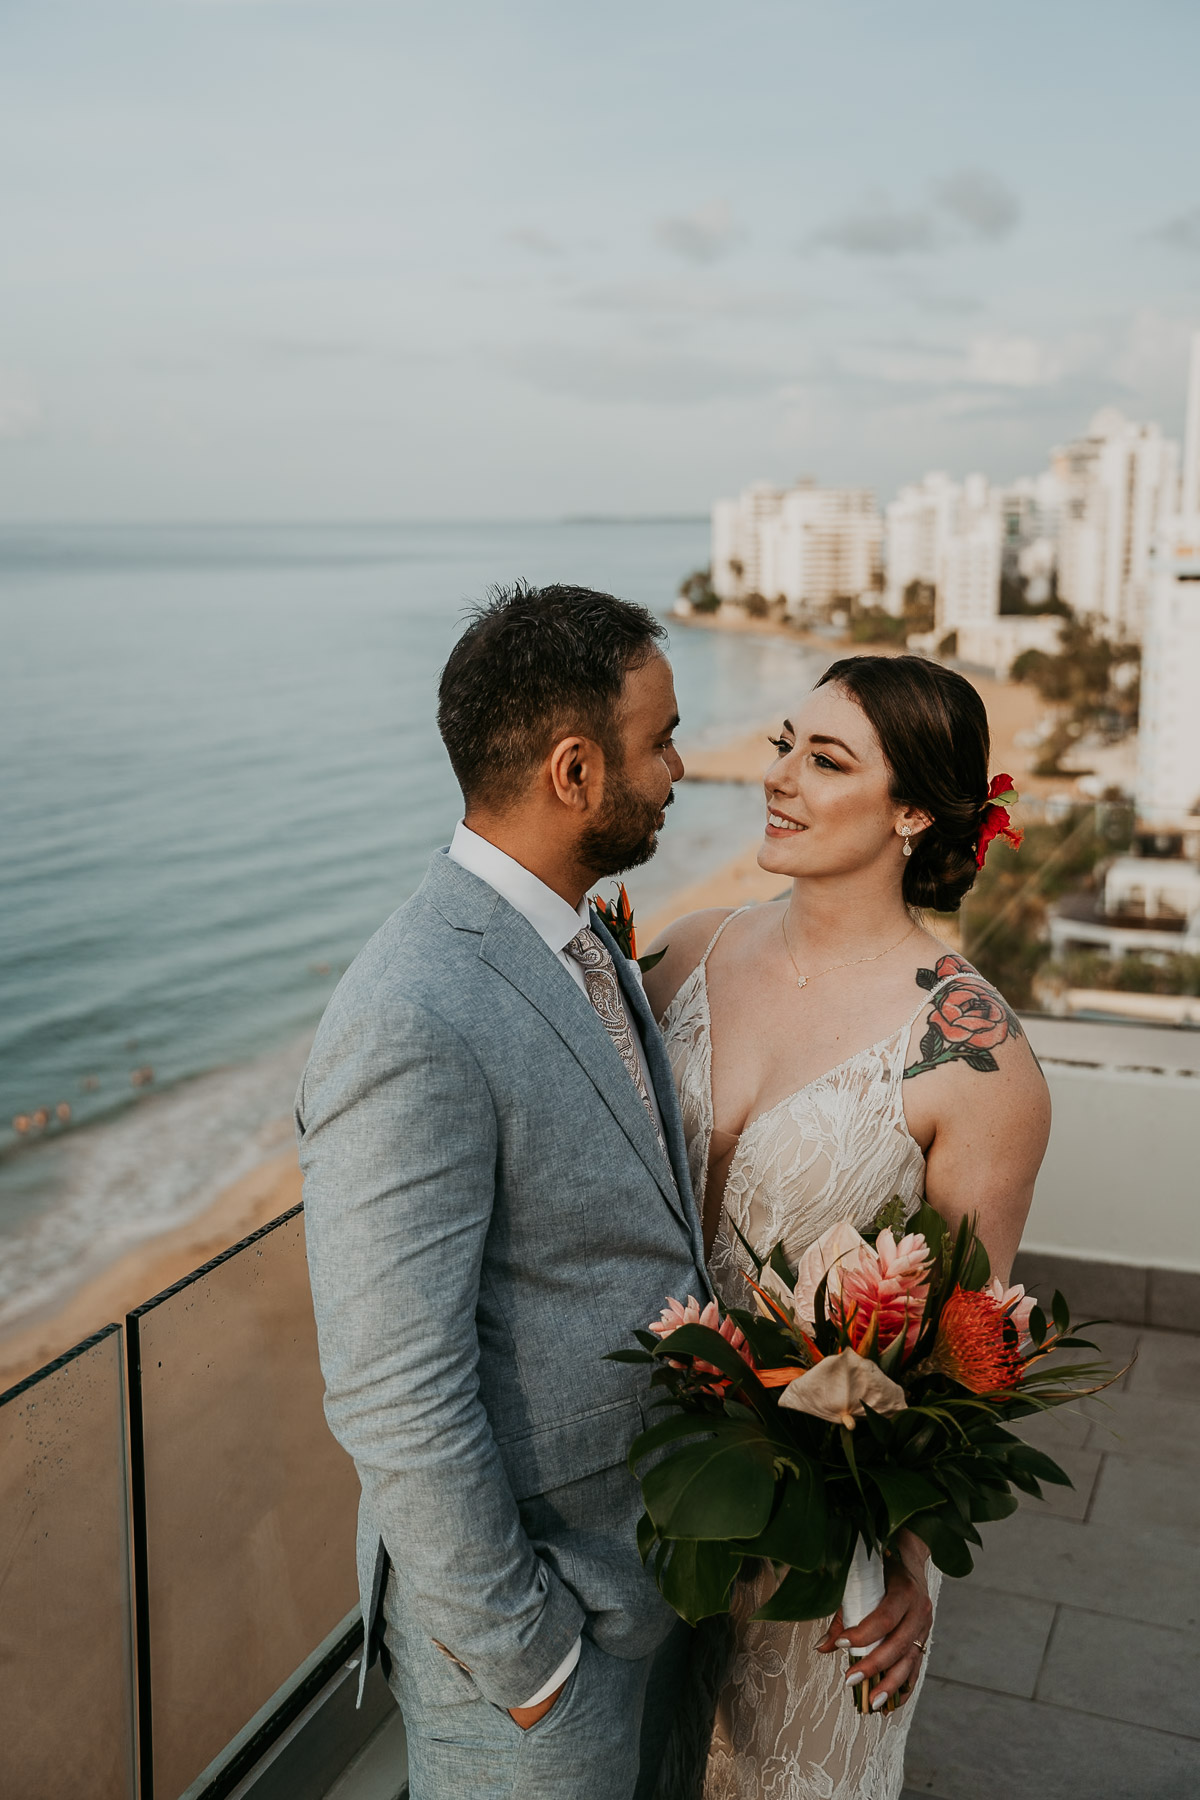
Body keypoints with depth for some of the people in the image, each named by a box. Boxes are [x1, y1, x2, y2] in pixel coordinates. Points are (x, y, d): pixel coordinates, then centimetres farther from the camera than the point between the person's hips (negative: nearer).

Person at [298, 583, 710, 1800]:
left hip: (651, 1554, 8)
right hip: (532, 1605, -8)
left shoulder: (576, 945, 1)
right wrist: (520, 1654, -17)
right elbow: (394, 1400, -27)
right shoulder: (411, 1026, -30)